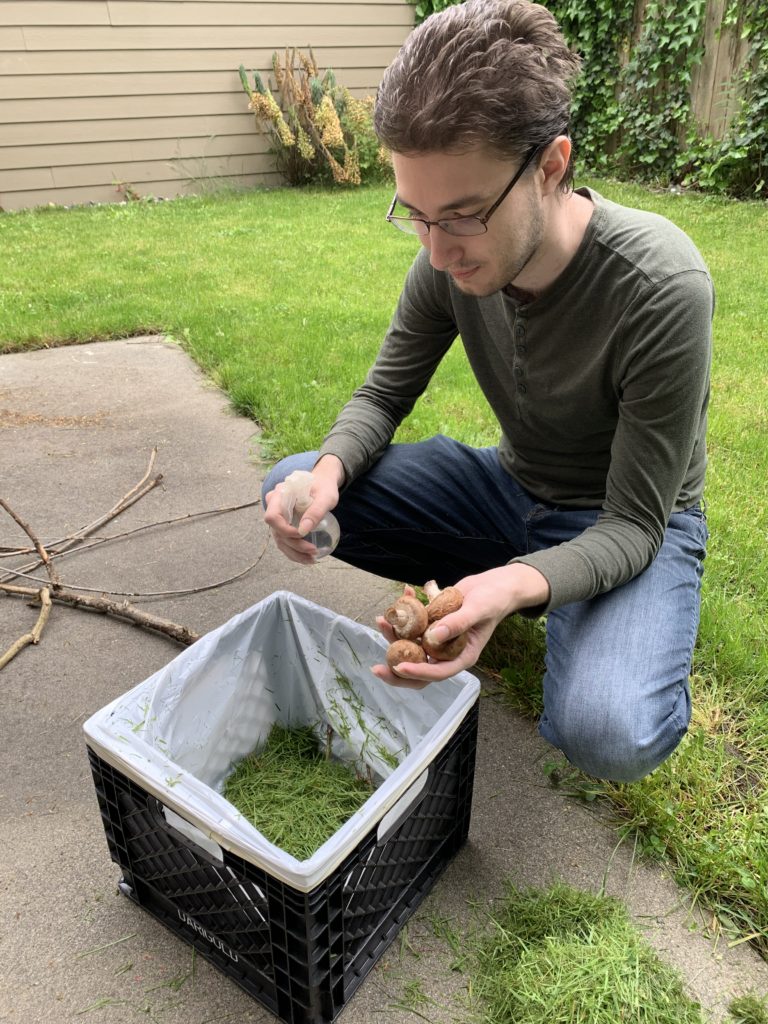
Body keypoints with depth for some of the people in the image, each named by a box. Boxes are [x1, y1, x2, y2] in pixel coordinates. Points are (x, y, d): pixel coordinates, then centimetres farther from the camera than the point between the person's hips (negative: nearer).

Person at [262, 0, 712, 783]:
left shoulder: (660, 289, -30)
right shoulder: (452, 259, -15)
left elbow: (634, 525, -24)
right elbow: (382, 395, -2)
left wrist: (516, 586, -44)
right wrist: (330, 470, -25)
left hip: (630, 527, -4)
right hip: (511, 486, 5)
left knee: (607, 733, -33)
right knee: (290, 491, -10)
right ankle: (468, 596, 6)